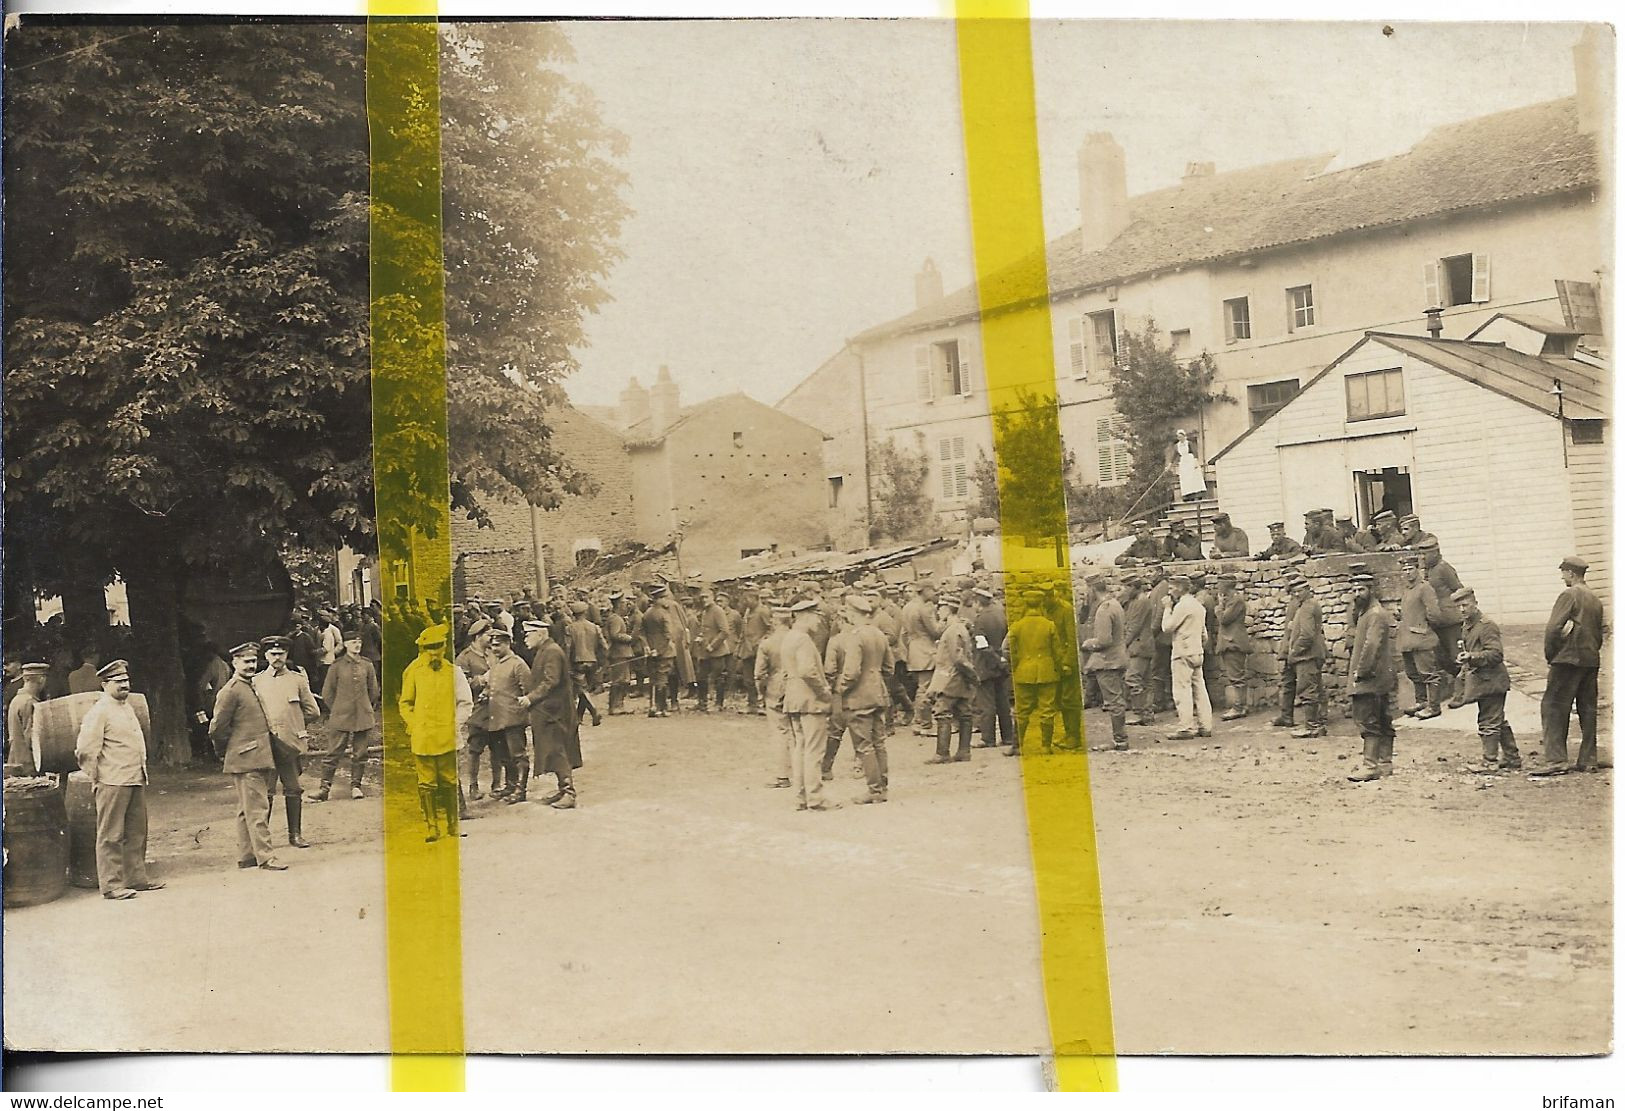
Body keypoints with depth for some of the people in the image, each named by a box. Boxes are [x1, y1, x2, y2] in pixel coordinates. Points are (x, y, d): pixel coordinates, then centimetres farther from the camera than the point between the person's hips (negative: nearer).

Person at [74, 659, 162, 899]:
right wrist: (95, 779, -8)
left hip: (136, 780, 8)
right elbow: (85, 749, -13)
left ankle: (136, 878, 21)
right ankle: (111, 886, 2)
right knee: (111, 836, -2)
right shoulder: (99, 711, -11)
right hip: (113, 783, -8)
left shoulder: (128, 708, 16)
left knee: (136, 833, 13)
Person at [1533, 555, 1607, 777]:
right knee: (1588, 709, 11)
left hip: (1569, 659, -8)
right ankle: (1588, 760, 13)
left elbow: (1553, 628, -16)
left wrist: (1550, 658, -6)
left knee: (1553, 707, -7)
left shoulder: (1570, 595, -10)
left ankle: (1555, 760, -13)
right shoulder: (1595, 599, 15)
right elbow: (1599, 633, 19)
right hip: (1591, 661, 8)